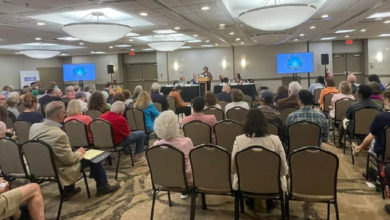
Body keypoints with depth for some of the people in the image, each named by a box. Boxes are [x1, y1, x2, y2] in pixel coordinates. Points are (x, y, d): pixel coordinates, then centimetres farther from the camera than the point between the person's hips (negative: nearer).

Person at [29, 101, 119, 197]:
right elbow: (69, 159, -24)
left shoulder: (34, 126, -8)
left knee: (74, 153, 28)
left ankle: (68, 189, 33)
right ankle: (103, 187, 22)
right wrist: (79, 153, -4)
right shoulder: (59, 135, -33)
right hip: (58, 171, -8)